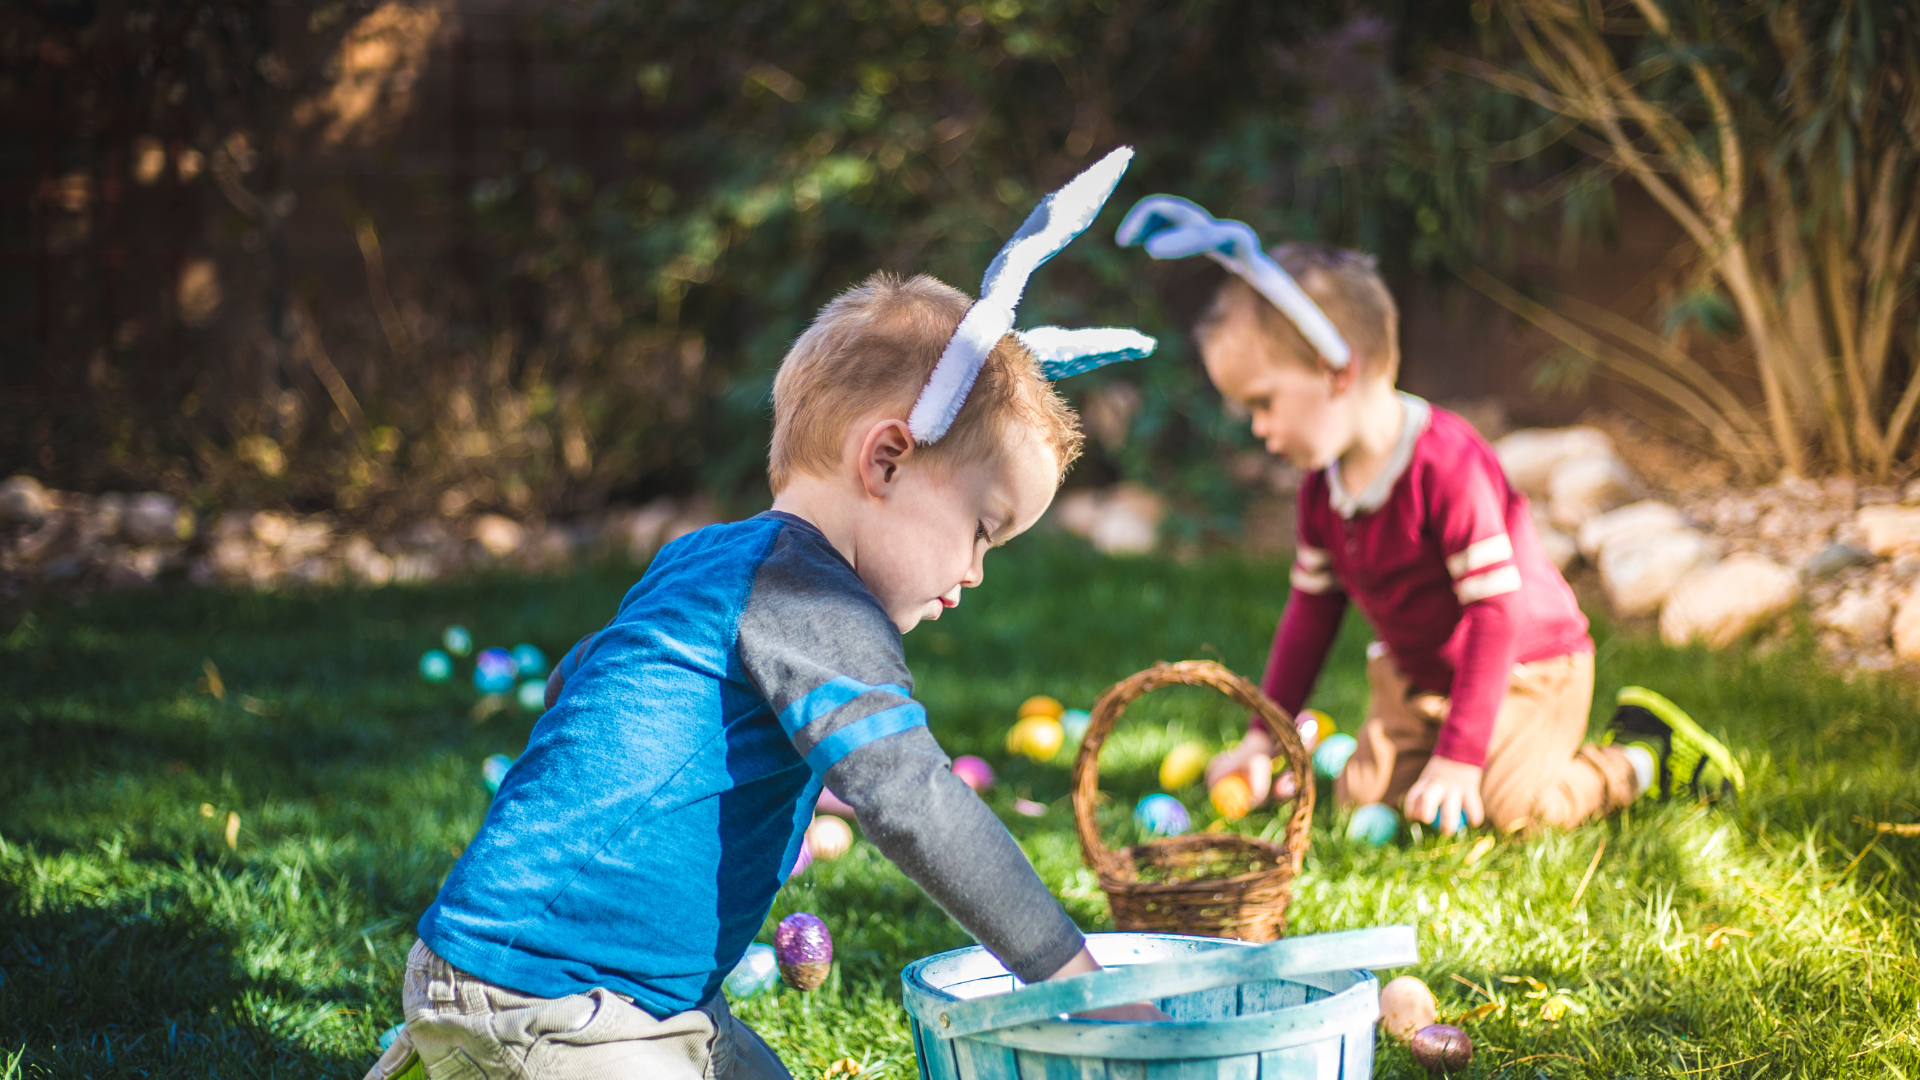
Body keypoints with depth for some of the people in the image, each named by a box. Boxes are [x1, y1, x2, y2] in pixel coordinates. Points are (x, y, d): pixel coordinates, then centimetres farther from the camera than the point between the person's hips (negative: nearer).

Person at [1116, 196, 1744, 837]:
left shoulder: (1447, 464, -29)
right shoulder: (1323, 484, -2)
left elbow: (1495, 613, -28)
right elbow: (1312, 607, 9)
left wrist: (1457, 759, -30)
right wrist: (1264, 737, 8)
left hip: (1524, 668, -7)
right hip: (1415, 678, 7)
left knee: (1511, 807, -24)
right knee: (1364, 796, -10)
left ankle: (1643, 754, 2)